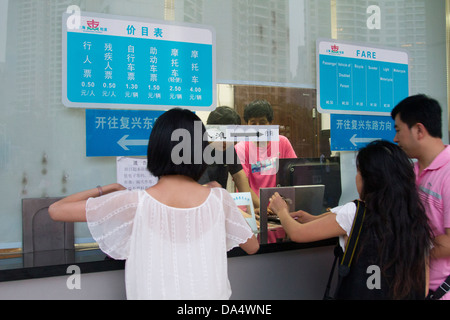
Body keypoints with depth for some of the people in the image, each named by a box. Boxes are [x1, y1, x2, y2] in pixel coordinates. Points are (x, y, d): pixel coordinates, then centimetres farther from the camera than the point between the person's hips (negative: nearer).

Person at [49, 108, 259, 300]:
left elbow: (56, 210, -11)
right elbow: (252, 247, 2)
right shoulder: (219, 199, -15)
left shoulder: (135, 204, -19)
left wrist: (110, 188, 2)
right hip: (210, 293, 2)